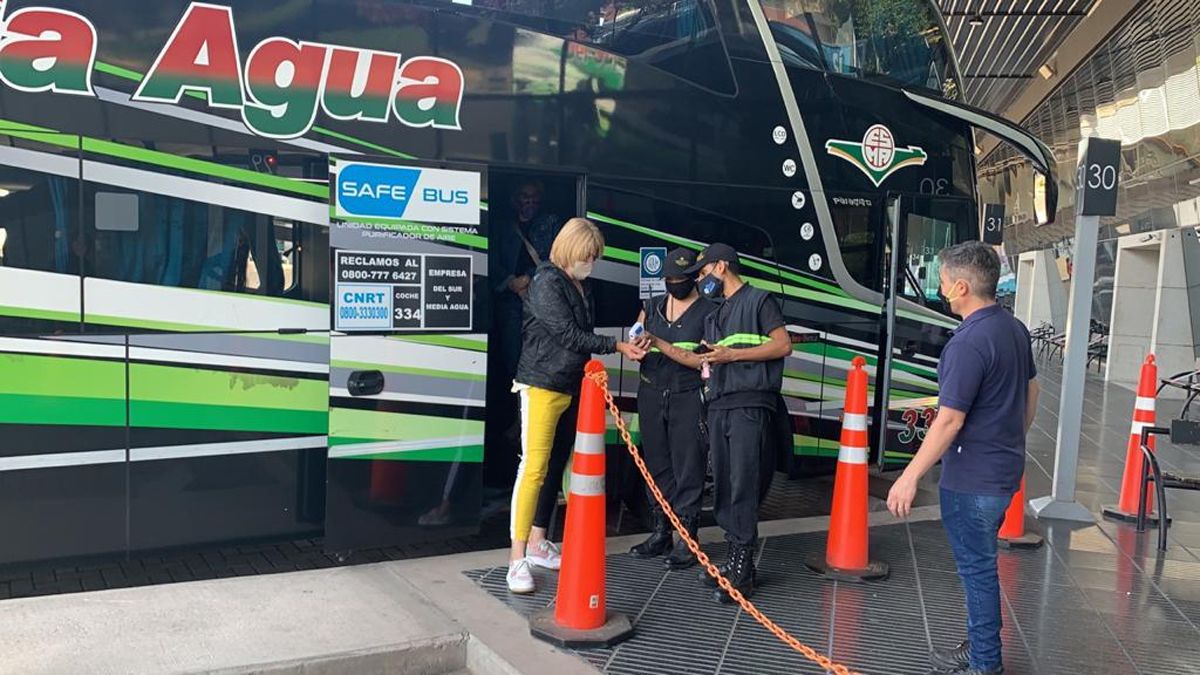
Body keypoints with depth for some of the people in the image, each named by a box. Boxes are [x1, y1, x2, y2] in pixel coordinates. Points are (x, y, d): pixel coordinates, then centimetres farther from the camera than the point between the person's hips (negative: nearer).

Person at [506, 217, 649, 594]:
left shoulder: (582, 287, 12)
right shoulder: (547, 282, -10)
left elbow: (582, 336, 11)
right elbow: (568, 334, -16)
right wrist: (617, 346, -16)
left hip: (572, 389, 8)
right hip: (542, 386, -8)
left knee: (555, 468, 12)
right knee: (534, 467, -11)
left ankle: (537, 543, 23)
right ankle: (517, 558, -7)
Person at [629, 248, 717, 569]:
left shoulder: (709, 311, -1)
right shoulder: (651, 307, 13)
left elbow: (704, 360, -10)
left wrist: (661, 345, -16)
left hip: (688, 397, -4)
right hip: (652, 395, 5)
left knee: (688, 468, -4)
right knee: (657, 465, 8)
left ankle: (687, 540, 2)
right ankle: (660, 533, 18)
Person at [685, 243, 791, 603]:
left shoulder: (759, 300, 3)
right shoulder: (715, 315, 26)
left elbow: (783, 345, -6)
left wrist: (733, 354, -10)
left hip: (750, 405, -8)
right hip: (719, 406, 8)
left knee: (743, 485, -11)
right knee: (722, 486, 5)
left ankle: (742, 571, -8)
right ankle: (734, 557, 13)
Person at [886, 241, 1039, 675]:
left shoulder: (969, 342, -24)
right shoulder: (1015, 328, 5)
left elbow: (949, 420, -25)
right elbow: (1031, 393, 17)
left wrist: (910, 477, -20)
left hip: (973, 477, -9)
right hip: (1005, 468, 9)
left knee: (977, 566, 4)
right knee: (979, 562, 21)